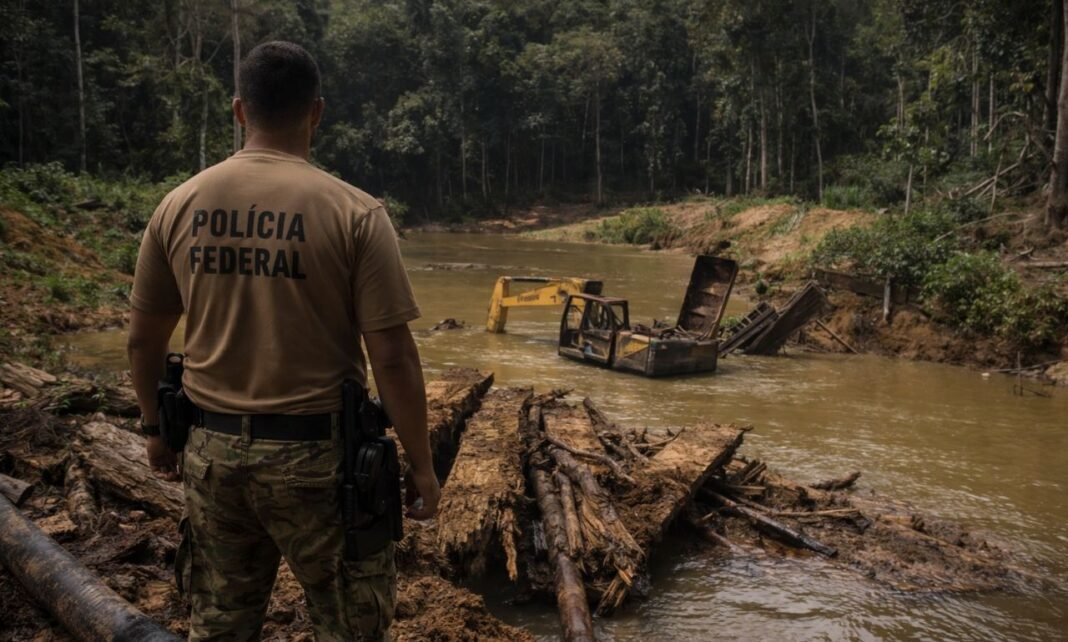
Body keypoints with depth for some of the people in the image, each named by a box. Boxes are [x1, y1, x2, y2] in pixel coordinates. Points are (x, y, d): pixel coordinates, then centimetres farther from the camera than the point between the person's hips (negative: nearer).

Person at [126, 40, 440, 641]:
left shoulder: (180, 205, 0)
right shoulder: (353, 211, -13)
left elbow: (144, 338, 8)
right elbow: (392, 356, -14)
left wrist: (155, 428, 23)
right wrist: (421, 464, -3)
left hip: (213, 447, 5)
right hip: (316, 452, -4)